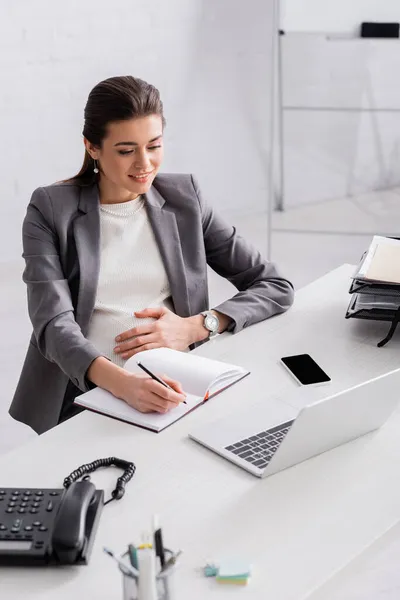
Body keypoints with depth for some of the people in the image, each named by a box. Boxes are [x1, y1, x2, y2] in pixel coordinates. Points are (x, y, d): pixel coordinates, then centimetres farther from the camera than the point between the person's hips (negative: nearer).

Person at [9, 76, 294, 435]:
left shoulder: (184, 199, 8)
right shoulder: (51, 210, 1)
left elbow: (276, 287, 7)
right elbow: (54, 326, -11)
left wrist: (195, 326, -10)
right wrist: (122, 382, -31)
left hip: (177, 387, 3)